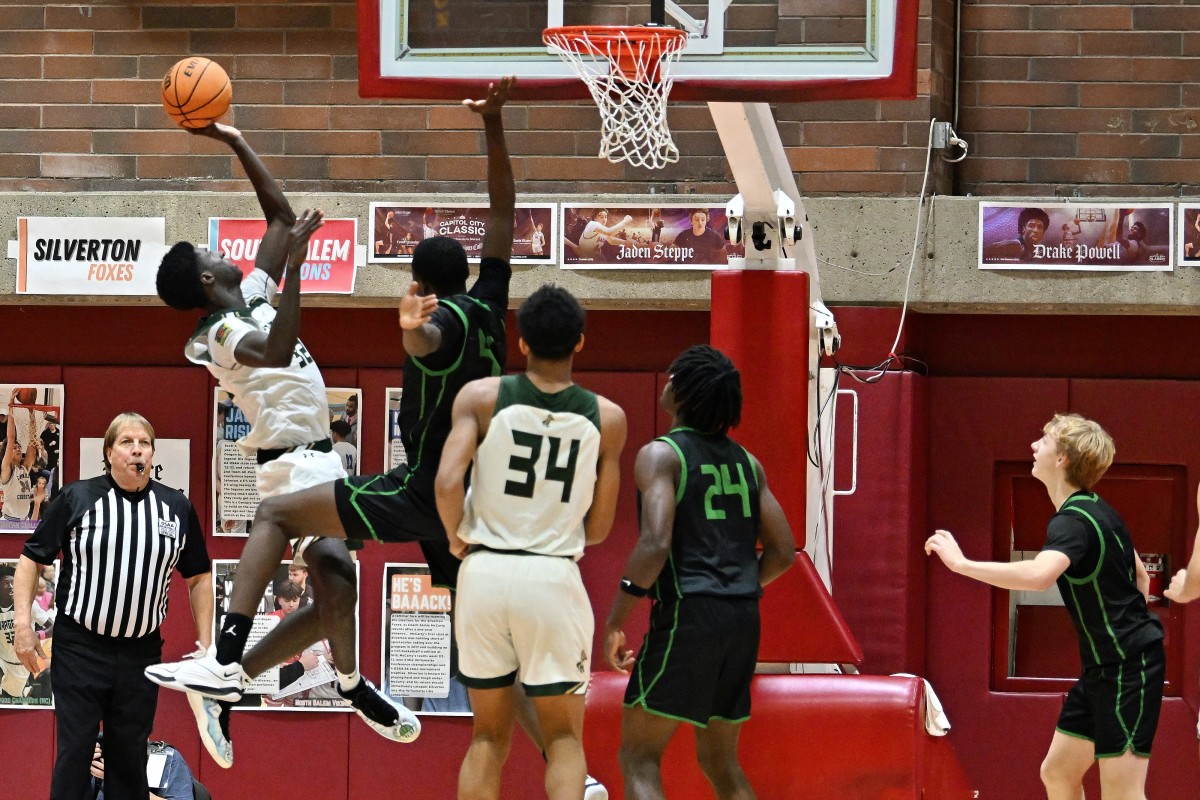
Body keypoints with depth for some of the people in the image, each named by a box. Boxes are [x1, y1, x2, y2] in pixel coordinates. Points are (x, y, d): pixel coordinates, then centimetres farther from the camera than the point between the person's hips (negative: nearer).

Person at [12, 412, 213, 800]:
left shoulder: (177, 508, 5)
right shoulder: (77, 498, -4)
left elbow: (199, 577, 13)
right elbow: (31, 559, 2)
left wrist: (206, 644, 8)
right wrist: (23, 622, -7)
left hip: (141, 653, 3)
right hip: (79, 648, -3)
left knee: (130, 756, 9)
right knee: (74, 752, -2)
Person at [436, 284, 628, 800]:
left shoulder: (481, 397, -2)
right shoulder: (606, 418, 1)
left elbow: (447, 484, -13)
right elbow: (598, 529, 4)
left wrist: (458, 539, 6)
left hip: (484, 572, 1)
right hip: (554, 578, -1)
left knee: (489, 735, 14)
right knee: (564, 738, 9)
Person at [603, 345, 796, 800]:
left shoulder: (660, 455, -6)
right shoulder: (746, 462, 14)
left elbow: (655, 544, -19)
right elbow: (783, 552, 15)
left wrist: (614, 622, -12)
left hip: (687, 614, -7)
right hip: (743, 618, 7)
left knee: (640, 757, -2)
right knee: (720, 762, 18)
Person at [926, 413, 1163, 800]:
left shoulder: (1074, 521, -19)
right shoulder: (1095, 511, 12)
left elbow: (1039, 575, -40)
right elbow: (1138, 573, 25)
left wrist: (961, 563, -33)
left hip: (1128, 666, -10)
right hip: (1103, 666, 10)